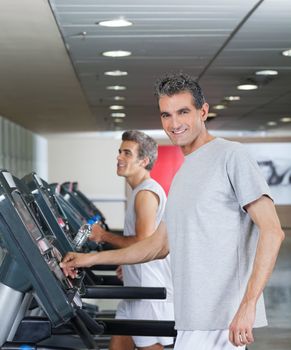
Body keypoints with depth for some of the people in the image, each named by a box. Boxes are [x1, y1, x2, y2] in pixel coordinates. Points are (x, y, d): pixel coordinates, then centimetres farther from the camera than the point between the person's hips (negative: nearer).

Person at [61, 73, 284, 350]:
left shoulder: (230, 156, -6)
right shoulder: (182, 174, 20)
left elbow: (272, 231, -14)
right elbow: (160, 245, 26)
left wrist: (248, 305, -22)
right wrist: (91, 259, 24)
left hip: (222, 319, -8)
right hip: (196, 317, 8)